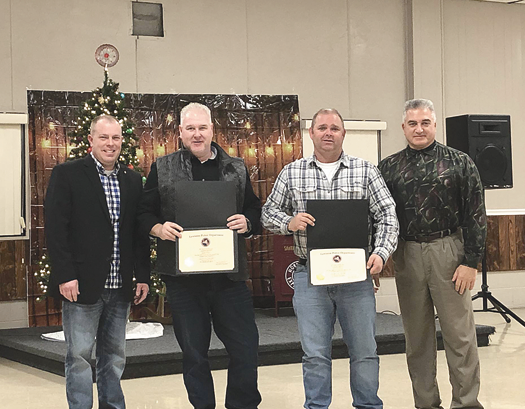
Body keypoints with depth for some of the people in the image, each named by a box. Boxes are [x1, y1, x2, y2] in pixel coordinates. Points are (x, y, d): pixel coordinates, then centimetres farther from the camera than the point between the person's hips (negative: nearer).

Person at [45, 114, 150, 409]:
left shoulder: (132, 180, 11)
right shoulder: (66, 174, -4)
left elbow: (140, 233, 11)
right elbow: (55, 227, -9)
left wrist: (143, 276, 5)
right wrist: (65, 275, -16)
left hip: (120, 286, 5)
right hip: (81, 285, -5)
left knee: (115, 356, 14)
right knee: (79, 357, 2)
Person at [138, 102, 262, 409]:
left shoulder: (236, 169, 9)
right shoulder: (163, 169, 7)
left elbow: (256, 210, 13)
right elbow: (144, 212, 8)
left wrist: (247, 223, -9)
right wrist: (159, 229, -12)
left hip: (229, 273, 1)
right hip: (182, 274, 0)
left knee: (245, 348, 2)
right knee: (193, 352, 8)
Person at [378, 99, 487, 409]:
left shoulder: (460, 162, 1)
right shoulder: (388, 168, 8)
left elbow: (475, 215, -2)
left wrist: (471, 261, -7)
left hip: (449, 253, -2)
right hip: (407, 255, 3)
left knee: (460, 334, 0)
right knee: (417, 336, 9)